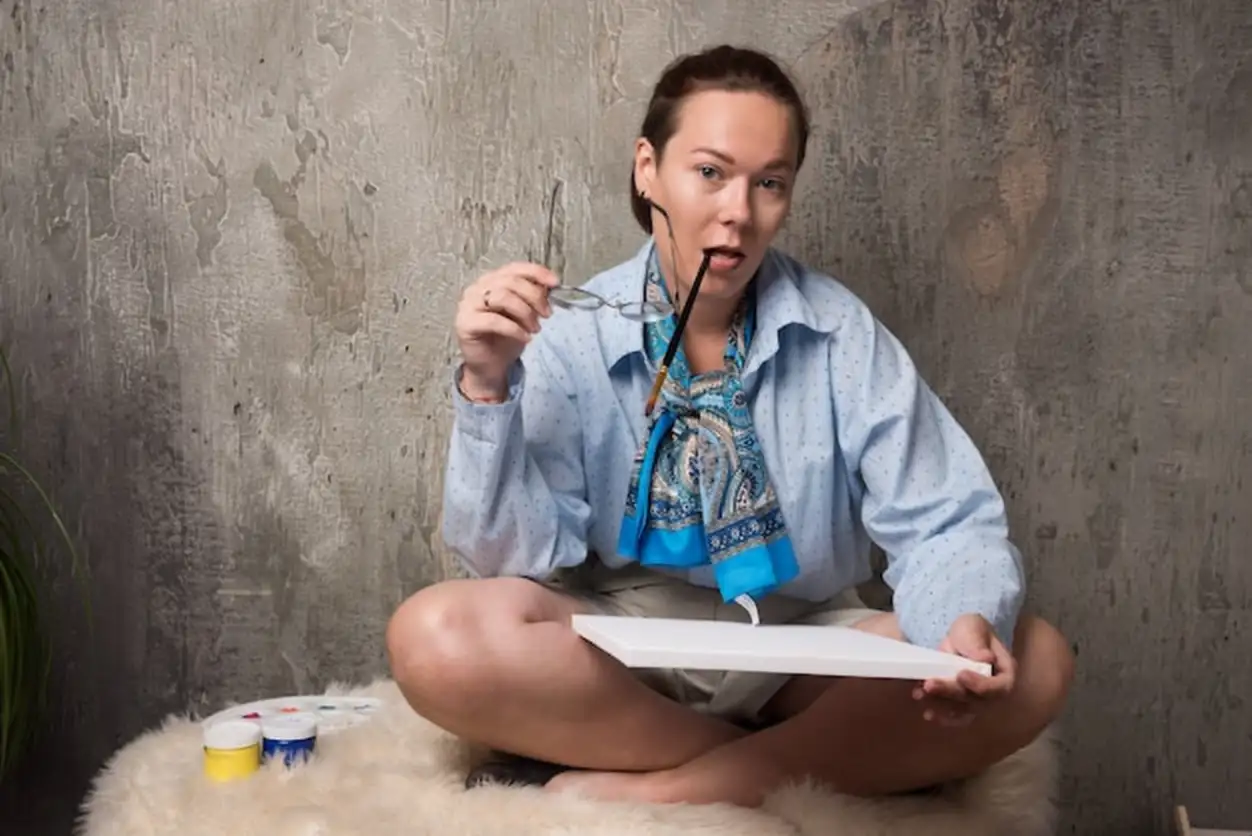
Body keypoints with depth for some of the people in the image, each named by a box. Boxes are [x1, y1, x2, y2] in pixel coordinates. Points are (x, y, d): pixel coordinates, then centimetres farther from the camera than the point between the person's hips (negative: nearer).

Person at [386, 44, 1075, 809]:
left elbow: (947, 525, -7)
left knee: (1031, 665, -24)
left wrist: (968, 626, -29)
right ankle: (799, 760, -16)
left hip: (802, 651, 2)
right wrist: (489, 385, -25)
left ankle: (624, 792, -23)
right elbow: (519, 559, -11)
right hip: (621, 648, -1)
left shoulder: (840, 331, -3)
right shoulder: (573, 335, -5)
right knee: (434, 637, -29)